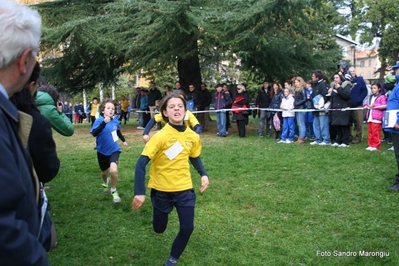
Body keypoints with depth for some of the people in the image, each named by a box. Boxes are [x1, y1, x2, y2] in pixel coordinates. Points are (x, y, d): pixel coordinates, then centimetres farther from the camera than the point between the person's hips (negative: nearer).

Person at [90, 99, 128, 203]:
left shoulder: (115, 120, -7)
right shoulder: (99, 120, -19)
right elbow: (94, 133, -38)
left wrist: (123, 140, 30)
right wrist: (104, 123, -48)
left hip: (114, 150, 1)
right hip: (102, 151, -1)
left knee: (113, 170, -22)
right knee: (105, 172, 18)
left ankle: (114, 191, 4)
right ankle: (106, 183, 56)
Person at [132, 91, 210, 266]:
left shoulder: (193, 137, -6)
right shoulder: (160, 136, -20)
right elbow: (141, 163, -21)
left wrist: (203, 174, -2)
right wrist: (139, 192, -27)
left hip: (184, 188, 3)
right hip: (161, 189, -3)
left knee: (187, 228, -3)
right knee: (159, 229, 13)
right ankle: (161, 213, 51)